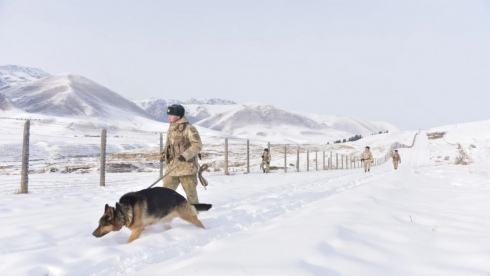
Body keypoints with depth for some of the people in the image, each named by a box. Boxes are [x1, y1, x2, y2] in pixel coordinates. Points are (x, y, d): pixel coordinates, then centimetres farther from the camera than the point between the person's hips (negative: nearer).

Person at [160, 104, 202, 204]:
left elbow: (197, 145, -16)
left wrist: (185, 155, -25)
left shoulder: (189, 129, -11)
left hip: (187, 167, -7)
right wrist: (165, 153, 4)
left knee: (191, 193, 5)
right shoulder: (171, 129, 13)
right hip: (172, 166, 7)